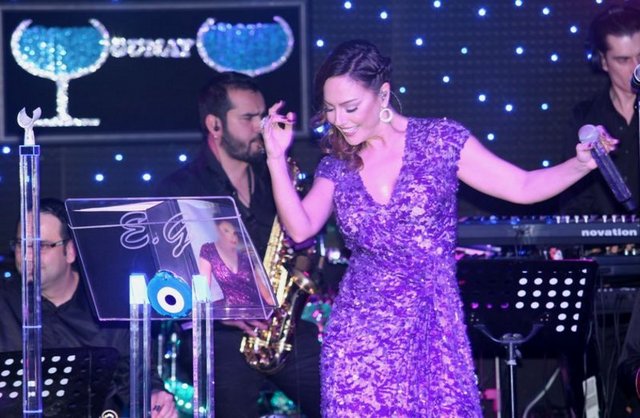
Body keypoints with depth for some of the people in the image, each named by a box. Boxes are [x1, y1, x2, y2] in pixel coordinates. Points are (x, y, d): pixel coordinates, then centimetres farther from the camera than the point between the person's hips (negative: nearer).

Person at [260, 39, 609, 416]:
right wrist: (277, 157, -9)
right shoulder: (337, 165, 8)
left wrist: (581, 165, -16)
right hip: (361, 334, 3)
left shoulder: (441, 141, -2)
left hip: (433, 331, -2)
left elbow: (522, 187, -2)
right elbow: (300, 227, -4)